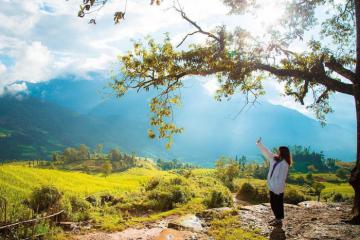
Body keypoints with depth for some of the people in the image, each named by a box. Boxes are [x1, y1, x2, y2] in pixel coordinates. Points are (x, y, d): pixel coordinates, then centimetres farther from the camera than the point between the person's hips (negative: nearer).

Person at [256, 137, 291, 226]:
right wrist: (259, 143, 15)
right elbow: (266, 152, 14)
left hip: (278, 188, -8)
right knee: (273, 203, 17)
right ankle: (277, 218, 31)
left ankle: (279, 220, 17)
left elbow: (282, 178, -20)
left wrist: (278, 188, -21)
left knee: (278, 203, 4)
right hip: (272, 187, 8)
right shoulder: (274, 159, 4)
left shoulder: (284, 164, -18)